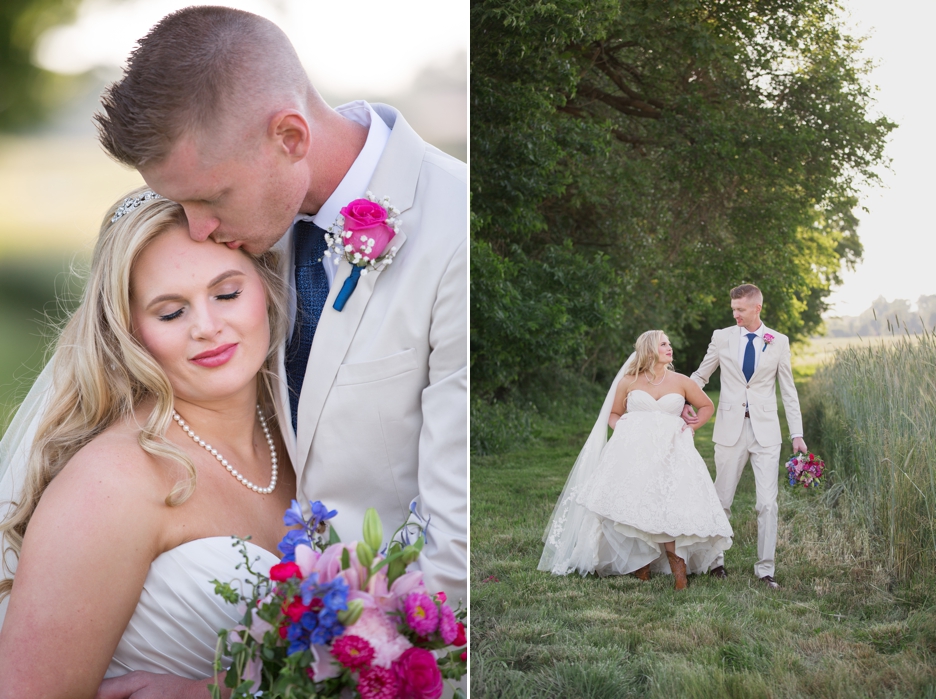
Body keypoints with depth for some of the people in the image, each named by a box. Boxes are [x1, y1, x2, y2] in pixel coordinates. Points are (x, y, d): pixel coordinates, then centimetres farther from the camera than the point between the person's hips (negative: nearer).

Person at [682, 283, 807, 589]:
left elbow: (788, 390, 8)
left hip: (765, 430, 0)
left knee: (767, 503, -4)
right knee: (721, 500, 6)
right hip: (730, 429, 1)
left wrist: (797, 433, 4)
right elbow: (700, 376, 13)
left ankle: (765, 569, 5)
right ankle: (715, 561, 22)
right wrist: (685, 403, -5)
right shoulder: (722, 337, 4)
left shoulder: (778, 342, 4)